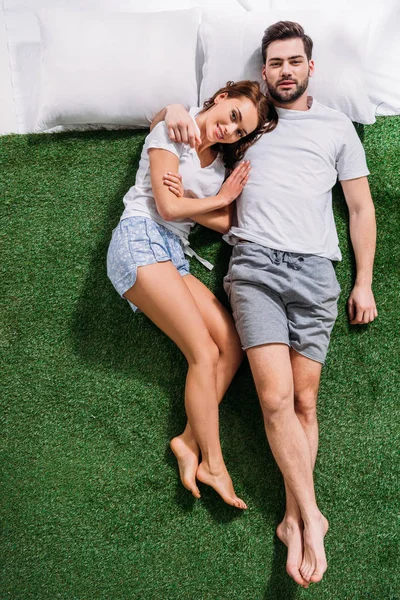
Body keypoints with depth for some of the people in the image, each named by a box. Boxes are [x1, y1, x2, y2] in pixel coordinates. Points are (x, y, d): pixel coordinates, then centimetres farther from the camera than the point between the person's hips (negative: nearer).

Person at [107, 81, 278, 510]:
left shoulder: (223, 161, 19)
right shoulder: (173, 130, 0)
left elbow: (223, 223, 6)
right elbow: (167, 207, -9)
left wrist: (183, 197, -8)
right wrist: (219, 198, 3)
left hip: (173, 256, 7)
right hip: (140, 239, -7)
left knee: (232, 346, -10)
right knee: (205, 353, -16)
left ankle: (189, 441, -8)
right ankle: (213, 465, -9)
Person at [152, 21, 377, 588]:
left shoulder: (337, 126, 19)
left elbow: (361, 207, 17)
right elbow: (174, 119, 32)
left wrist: (364, 281, 9)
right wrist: (176, 110, 6)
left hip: (315, 268, 1)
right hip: (254, 263, 0)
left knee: (305, 401, -5)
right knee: (276, 398, -14)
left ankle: (293, 520, 2)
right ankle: (312, 516, -4)